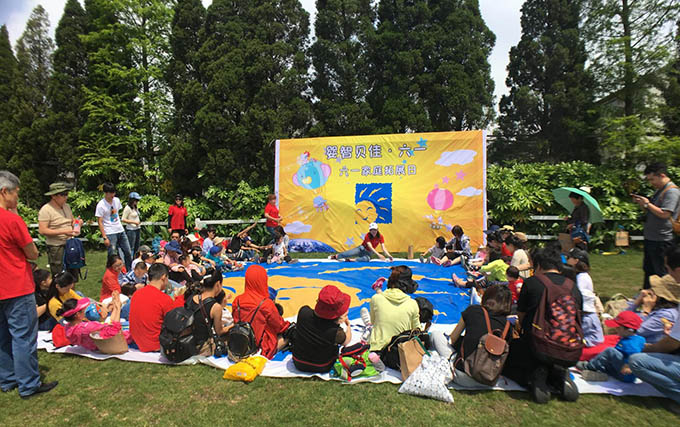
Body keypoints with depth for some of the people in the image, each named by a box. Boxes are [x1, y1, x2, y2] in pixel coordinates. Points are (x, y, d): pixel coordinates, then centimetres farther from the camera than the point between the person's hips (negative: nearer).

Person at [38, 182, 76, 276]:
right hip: (56, 247, -7)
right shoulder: (46, 210, -13)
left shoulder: (67, 206, 9)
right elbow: (42, 230, -18)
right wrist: (63, 231, -22)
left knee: (73, 275, 11)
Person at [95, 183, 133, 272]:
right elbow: (100, 222, -11)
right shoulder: (101, 205, -11)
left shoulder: (116, 200, 5)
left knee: (128, 252, 10)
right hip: (110, 233, -6)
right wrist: (104, 237, -14)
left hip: (121, 231, 6)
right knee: (113, 256, -1)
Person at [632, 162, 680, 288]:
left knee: (661, 273, -2)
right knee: (648, 270, 17)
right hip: (651, 239, 10)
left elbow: (664, 214, -24)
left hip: (662, 240, -10)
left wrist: (647, 203, -15)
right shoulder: (659, 190, 16)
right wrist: (641, 203, 5)